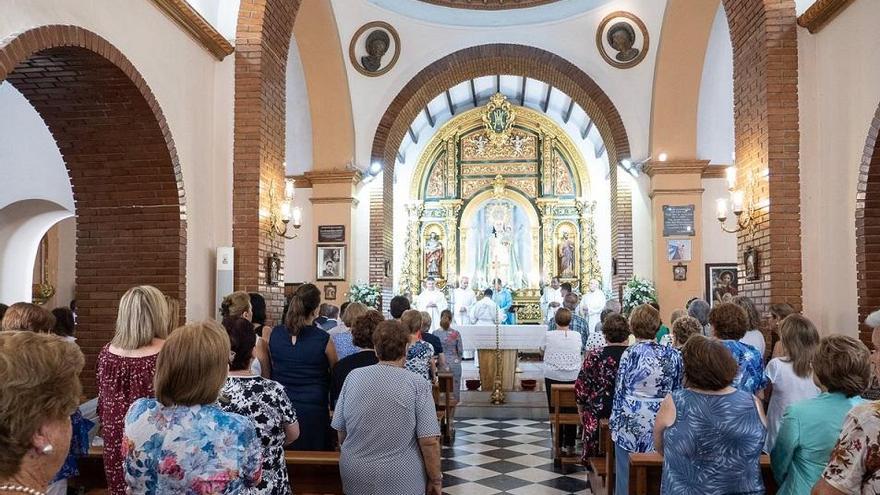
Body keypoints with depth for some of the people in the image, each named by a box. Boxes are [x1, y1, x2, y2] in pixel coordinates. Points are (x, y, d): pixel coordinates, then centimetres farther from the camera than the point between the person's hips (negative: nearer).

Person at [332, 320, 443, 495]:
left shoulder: (353, 377, -3)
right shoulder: (418, 384, -12)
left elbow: (340, 430, 5)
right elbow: (429, 441, -15)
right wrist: (436, 480, -2)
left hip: (356, 479, 3)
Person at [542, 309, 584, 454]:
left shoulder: (549, 336, -9)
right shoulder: (577, 336, -4)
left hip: (553, 377, -1)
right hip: (573, 377, 1)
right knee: (571, 410, 9)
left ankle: (558, 443, 10)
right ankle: (570, 444, 11)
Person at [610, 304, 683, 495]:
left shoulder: (630, 353, -9)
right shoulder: (673, 355, 0)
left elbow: (620, 391, -4)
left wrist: (615, 422, 6)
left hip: (632, 426, -3)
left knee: (628, 478, 5)